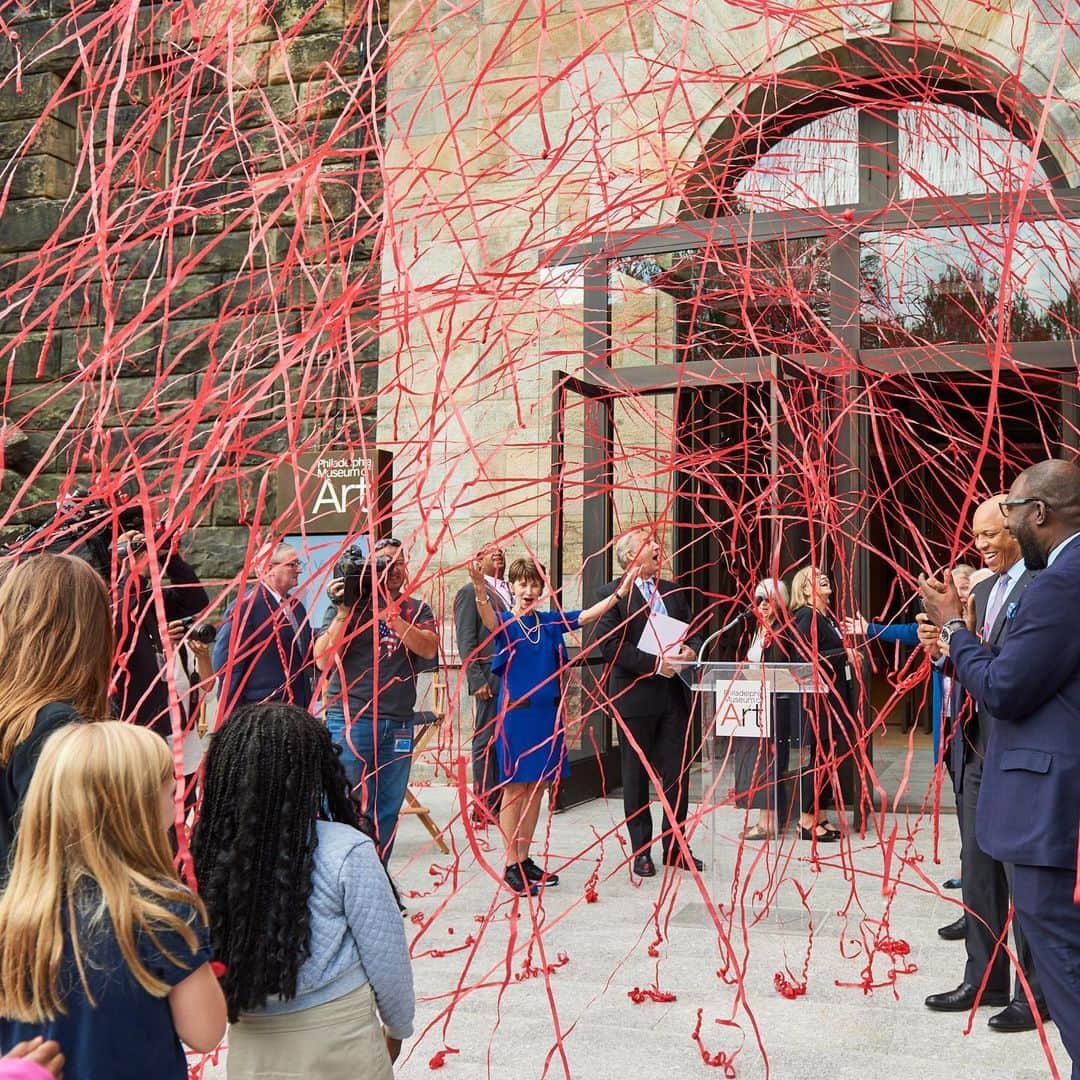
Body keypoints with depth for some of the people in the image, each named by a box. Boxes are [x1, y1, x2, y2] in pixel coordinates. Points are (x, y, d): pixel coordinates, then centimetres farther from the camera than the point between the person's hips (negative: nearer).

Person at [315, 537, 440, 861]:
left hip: (398, 724, 3)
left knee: (387, 811, 7)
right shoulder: (349, 604, 5)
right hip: (350, 721, -3)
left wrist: (390, 613, -15)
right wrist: (344, 613, -13)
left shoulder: (416, 610, 14)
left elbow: (429, 649, -7)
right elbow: (322, 661, -5)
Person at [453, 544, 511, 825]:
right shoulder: (470, 591, 0)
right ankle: (483, 807, 3)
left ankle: (503, 802, 14)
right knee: (486, 741, -2)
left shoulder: (512, 591, 19)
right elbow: (466, 641, -5)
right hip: (490, 680, -6)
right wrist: (477, 680, -13)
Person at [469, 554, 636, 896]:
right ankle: (511, 867, 5)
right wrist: (480, 588, -47)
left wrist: (619, 593, -8)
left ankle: (524, 861, 21)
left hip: (548, 713, 5)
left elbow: (587, 615, 5)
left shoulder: (551, 621, 10)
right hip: (516, 713, -5)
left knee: (537, 787, 10)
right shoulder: (505, 622, -5)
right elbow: (489, 619, -27)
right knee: (515, 788, -2)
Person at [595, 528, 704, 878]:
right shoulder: (613, 594, -5)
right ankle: (641, 850, 15)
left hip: (674, 694, 5)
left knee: (677, 771, 7)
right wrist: (654, 664, -18)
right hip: (635, 696, -5)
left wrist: (690, 651, -6)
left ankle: (676, 845, 19)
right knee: (636, 774, 6)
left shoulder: (674, 591, 14)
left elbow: (693, 632, 17)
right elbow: (609, 645, -14)